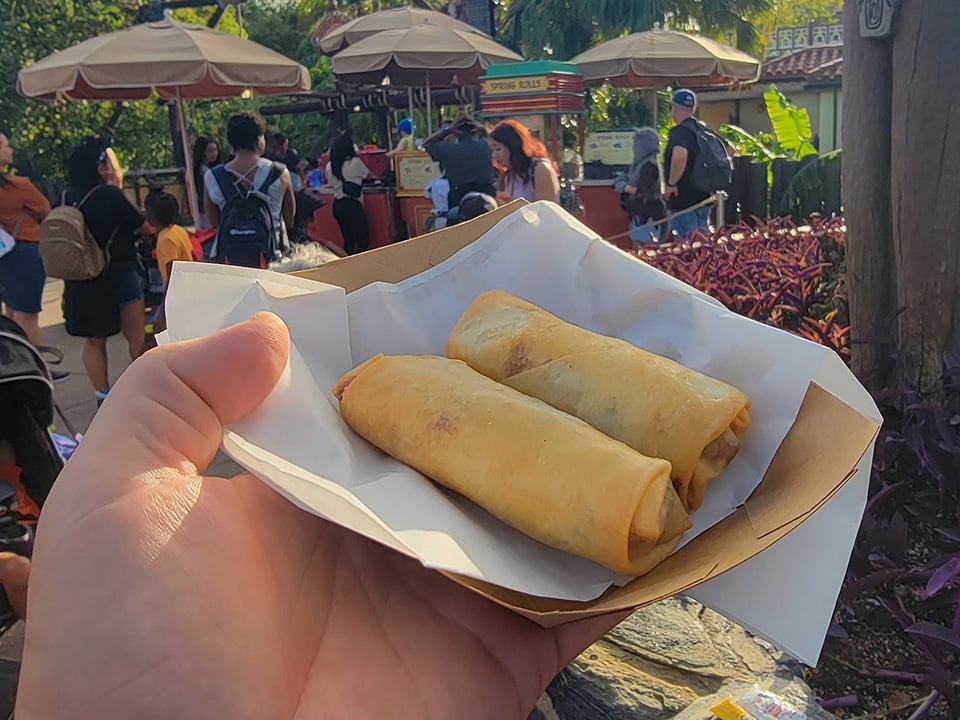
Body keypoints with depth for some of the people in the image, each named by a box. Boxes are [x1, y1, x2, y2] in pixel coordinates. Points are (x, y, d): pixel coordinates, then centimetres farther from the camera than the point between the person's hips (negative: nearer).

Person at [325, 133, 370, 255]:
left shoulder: (329, 166, 3)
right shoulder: (355, 163, -9)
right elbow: (368, 175, 9)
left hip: (337, 205, 6)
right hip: (352, 204, -6)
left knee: (347, 240, 13)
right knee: (363, 240, -1)